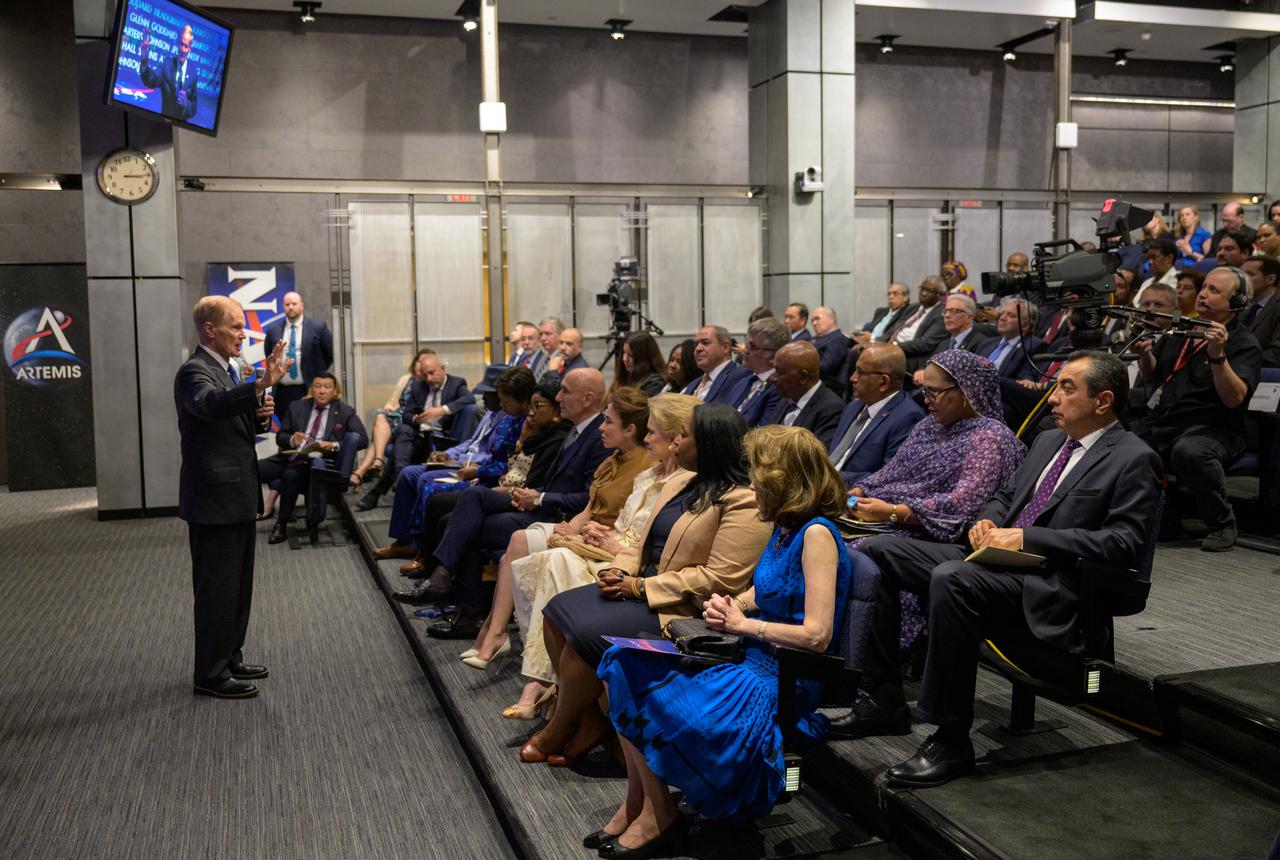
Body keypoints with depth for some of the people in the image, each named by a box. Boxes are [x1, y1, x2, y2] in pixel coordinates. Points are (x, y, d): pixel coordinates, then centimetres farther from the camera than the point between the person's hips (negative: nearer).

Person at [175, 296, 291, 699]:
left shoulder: (224, 370, 14)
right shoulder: (194, 371, -16)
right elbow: (209, 405, -39)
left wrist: (258, 412, 1)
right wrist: (261, 385, -51)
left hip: (236, 496, 10)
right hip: (215, 498, -10)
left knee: (237, 584, 18)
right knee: (216, 587, -1)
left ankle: (229, 658, 30)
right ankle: (210, 674, 9)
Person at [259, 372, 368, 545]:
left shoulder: (345, 412, 9)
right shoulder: (297, 407, 17)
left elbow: (362, 439, -2)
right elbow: (280, 437, 15)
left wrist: (335, 445, -15)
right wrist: (292, 440, -9)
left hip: (319, 462, -4)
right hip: (291, 459, 4)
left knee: (291, 475, -34)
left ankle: (282, 524, -14)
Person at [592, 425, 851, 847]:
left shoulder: (816, 533, -18)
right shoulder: (785, 526, 9)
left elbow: (817, 635, -24)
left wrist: (742, 624, -14)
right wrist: (728, 606, 0)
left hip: (783, 680, -9)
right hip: (751, 655, 9)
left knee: (649, 696, -19)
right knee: (625, 663, -3)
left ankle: (657, 815, 3)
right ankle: (637, 801, 2)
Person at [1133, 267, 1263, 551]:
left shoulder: (1245, 344, -3)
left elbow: (1234, 398, -17)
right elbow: (1152, 377, 24)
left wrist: (1217, 356, -29)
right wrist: (1145, 354, 3)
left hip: (1212, 428, -6)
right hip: (1160, 422, 6)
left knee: (1189, 451, -39)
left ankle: (1222, 525, -14)